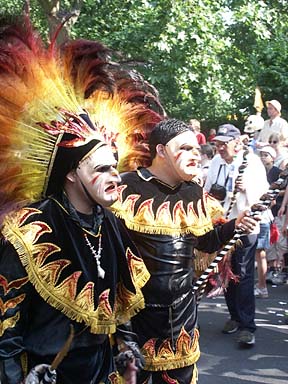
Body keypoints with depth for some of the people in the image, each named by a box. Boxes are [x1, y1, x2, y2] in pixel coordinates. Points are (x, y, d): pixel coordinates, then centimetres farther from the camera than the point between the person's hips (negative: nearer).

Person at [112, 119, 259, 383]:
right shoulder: (127, 188, -13)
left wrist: (234, 226, 0)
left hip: (182, 308, 6)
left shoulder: (195, 193, 9)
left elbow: (205, 241, 15)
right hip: (135, 308, -6)